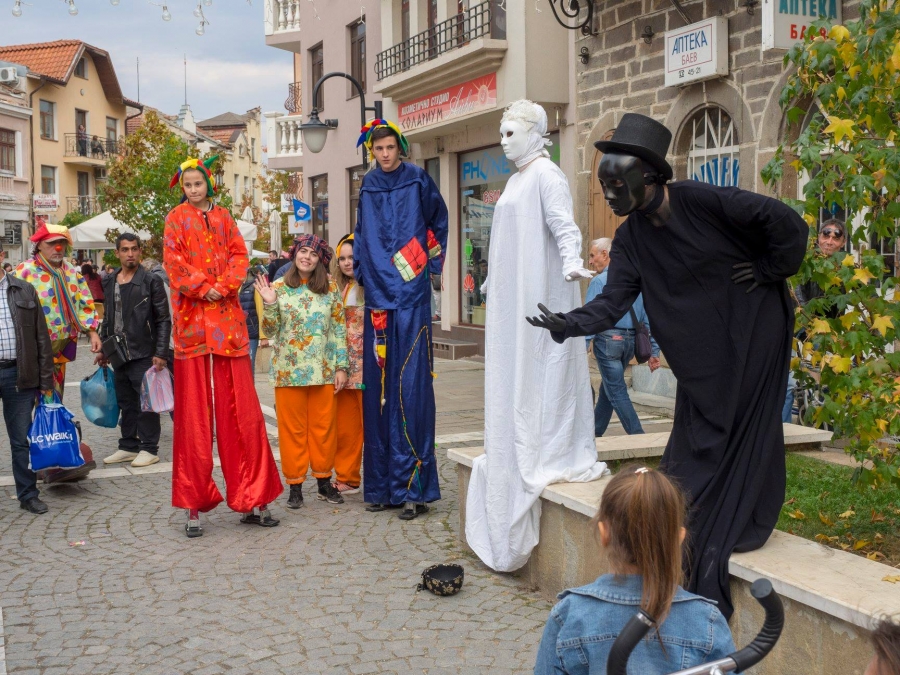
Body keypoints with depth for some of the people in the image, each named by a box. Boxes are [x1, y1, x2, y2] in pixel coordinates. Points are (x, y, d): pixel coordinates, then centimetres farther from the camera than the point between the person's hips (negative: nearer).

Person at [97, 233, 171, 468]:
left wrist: (160, 354, -12)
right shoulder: (109, 283, 12)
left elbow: (163, 320, -7)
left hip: (143, 353, -6)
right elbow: (107, 319, 20)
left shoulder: (151, 281, -5)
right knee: (126, 403, 12)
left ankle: (149, 448, 7)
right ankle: (128, 446, 21)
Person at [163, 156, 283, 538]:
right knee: (193, 414, -1)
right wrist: (202, 288, -12)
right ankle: (194, 506, 4)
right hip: (192, 319, -2)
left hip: (228, 319, 2)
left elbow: (240, 256, 7)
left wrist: (223, 287, -9)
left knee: (241, 410, 1)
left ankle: (252, 500, 9)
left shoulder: (224, 217, 17)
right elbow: (173, 261, -1)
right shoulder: (177, 218, 10)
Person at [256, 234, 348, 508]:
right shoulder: (278, 288, 0)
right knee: (292, 429, 5)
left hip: (324, 371, 1)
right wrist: (269, 304, -17)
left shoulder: (331, 288, 3)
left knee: (324, 427, 7)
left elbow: (339, 329, 4)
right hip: (289, 370, -1)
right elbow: (270, 331, 0)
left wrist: (341, 366, -1)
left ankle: (324, 481, 21)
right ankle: (295, 485, 14)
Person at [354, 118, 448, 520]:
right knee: (377, 388, 4)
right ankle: (381, 485, 12)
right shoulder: (368, 187, 13)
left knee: (410, 388, -8)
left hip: (412, 298, -4)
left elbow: (439, 223, 14)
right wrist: (360, 272, 16)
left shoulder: (418, 181, 1)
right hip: (378, 297, 4)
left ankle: (413, 487, -3)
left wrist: (431, 264, 8)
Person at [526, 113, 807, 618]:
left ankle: (745, 524, 16)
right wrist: (568, 324, -26)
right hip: (701, 349, 5)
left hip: (753, 330, -5)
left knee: (747, 427, 2)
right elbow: (613, 302, -12)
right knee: (698, 435, 6)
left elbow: (789, 225, -18)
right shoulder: (631, 240, -3)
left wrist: (768, 274, -9)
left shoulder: (705, 202, -20)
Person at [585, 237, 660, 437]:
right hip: (631, 341, 7)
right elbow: (649, 317, 9)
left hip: (608, 340, -7)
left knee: (616, 392, 0)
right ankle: (595, 432, 27)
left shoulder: (599, 281, -8)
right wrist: (654, 351, 10)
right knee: (607, 388, 18)